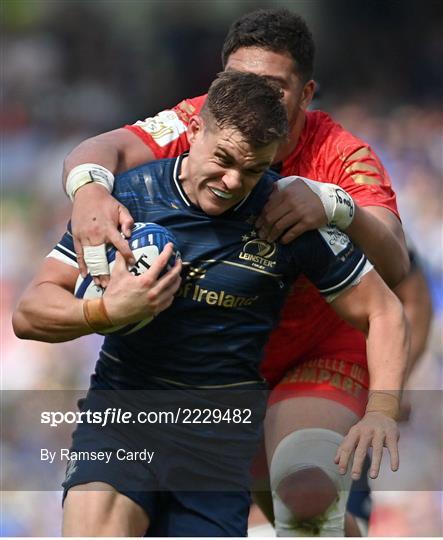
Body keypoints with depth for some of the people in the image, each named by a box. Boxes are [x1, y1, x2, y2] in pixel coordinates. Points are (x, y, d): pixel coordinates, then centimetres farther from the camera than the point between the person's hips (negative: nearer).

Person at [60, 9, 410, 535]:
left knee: (308, 491, -28)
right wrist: (88, 190, -50)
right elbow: (105, 149, -26)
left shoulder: (341, 155, -20)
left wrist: (334, 205, -52)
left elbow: (394, 269, -32)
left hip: (318, 353, -4)